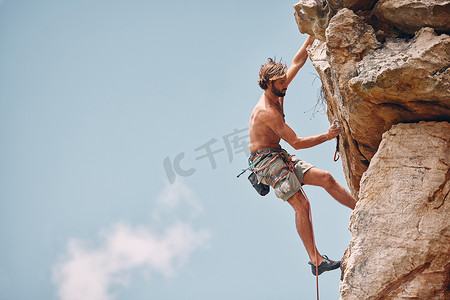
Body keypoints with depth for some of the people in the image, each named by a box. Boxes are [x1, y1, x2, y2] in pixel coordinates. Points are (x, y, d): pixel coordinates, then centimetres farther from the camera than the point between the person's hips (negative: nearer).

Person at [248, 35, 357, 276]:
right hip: (265, 160, -9)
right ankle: (316, 260, -21)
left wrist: (312, 36, 5)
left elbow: (297, 62, 11)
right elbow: (296, 142, -19)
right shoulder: (267, 112, -21)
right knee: (301, 205, -20)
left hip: (281, 159, 9)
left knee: (326, 178, -3)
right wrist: (327, 136, -14)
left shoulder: (276, 95, 6)